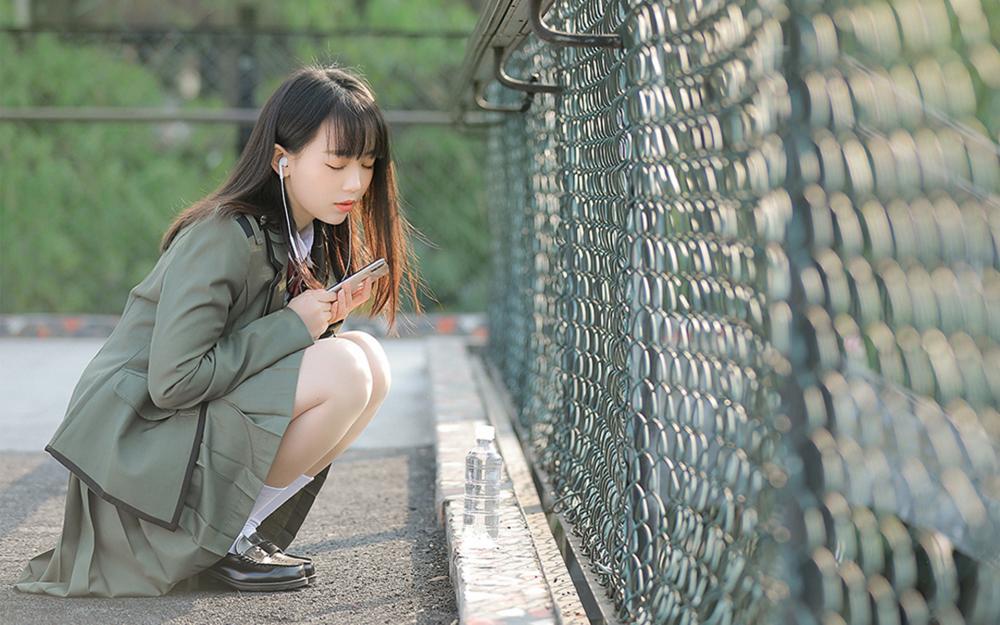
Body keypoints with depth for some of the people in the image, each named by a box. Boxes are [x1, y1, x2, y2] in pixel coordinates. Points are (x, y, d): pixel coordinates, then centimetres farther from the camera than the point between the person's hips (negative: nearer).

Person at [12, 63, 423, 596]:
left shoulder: (313, 235, 6)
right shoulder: (224, 238, -22)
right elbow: (173, 380, -26)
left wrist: (326, 317, -10)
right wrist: (295, 324, -20)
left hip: (216, 414, 9)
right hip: (136, 440, -9)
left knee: (369, 358, -6)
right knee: (344, 370, -24)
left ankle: (243, 528, -2)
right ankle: (227, 542, -9)